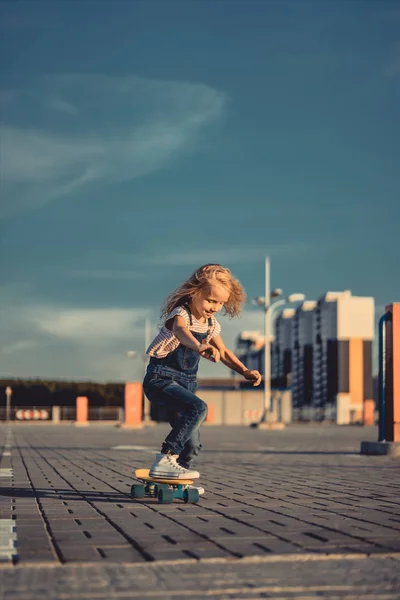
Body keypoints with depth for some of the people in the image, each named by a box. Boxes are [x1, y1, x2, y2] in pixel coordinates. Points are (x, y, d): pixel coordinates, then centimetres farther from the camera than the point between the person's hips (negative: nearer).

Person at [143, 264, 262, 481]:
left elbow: (223, 352, 21)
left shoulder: (211, 324, 7)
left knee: (192, 444, 3)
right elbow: (180, 331, -42)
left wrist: (245, 371, 3)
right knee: (198, 408, -32)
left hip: (186, 383, 8)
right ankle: (164, 461, -28)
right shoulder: (180, 314, -18)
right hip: (161, 379, -8)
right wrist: (199, 346, -65)